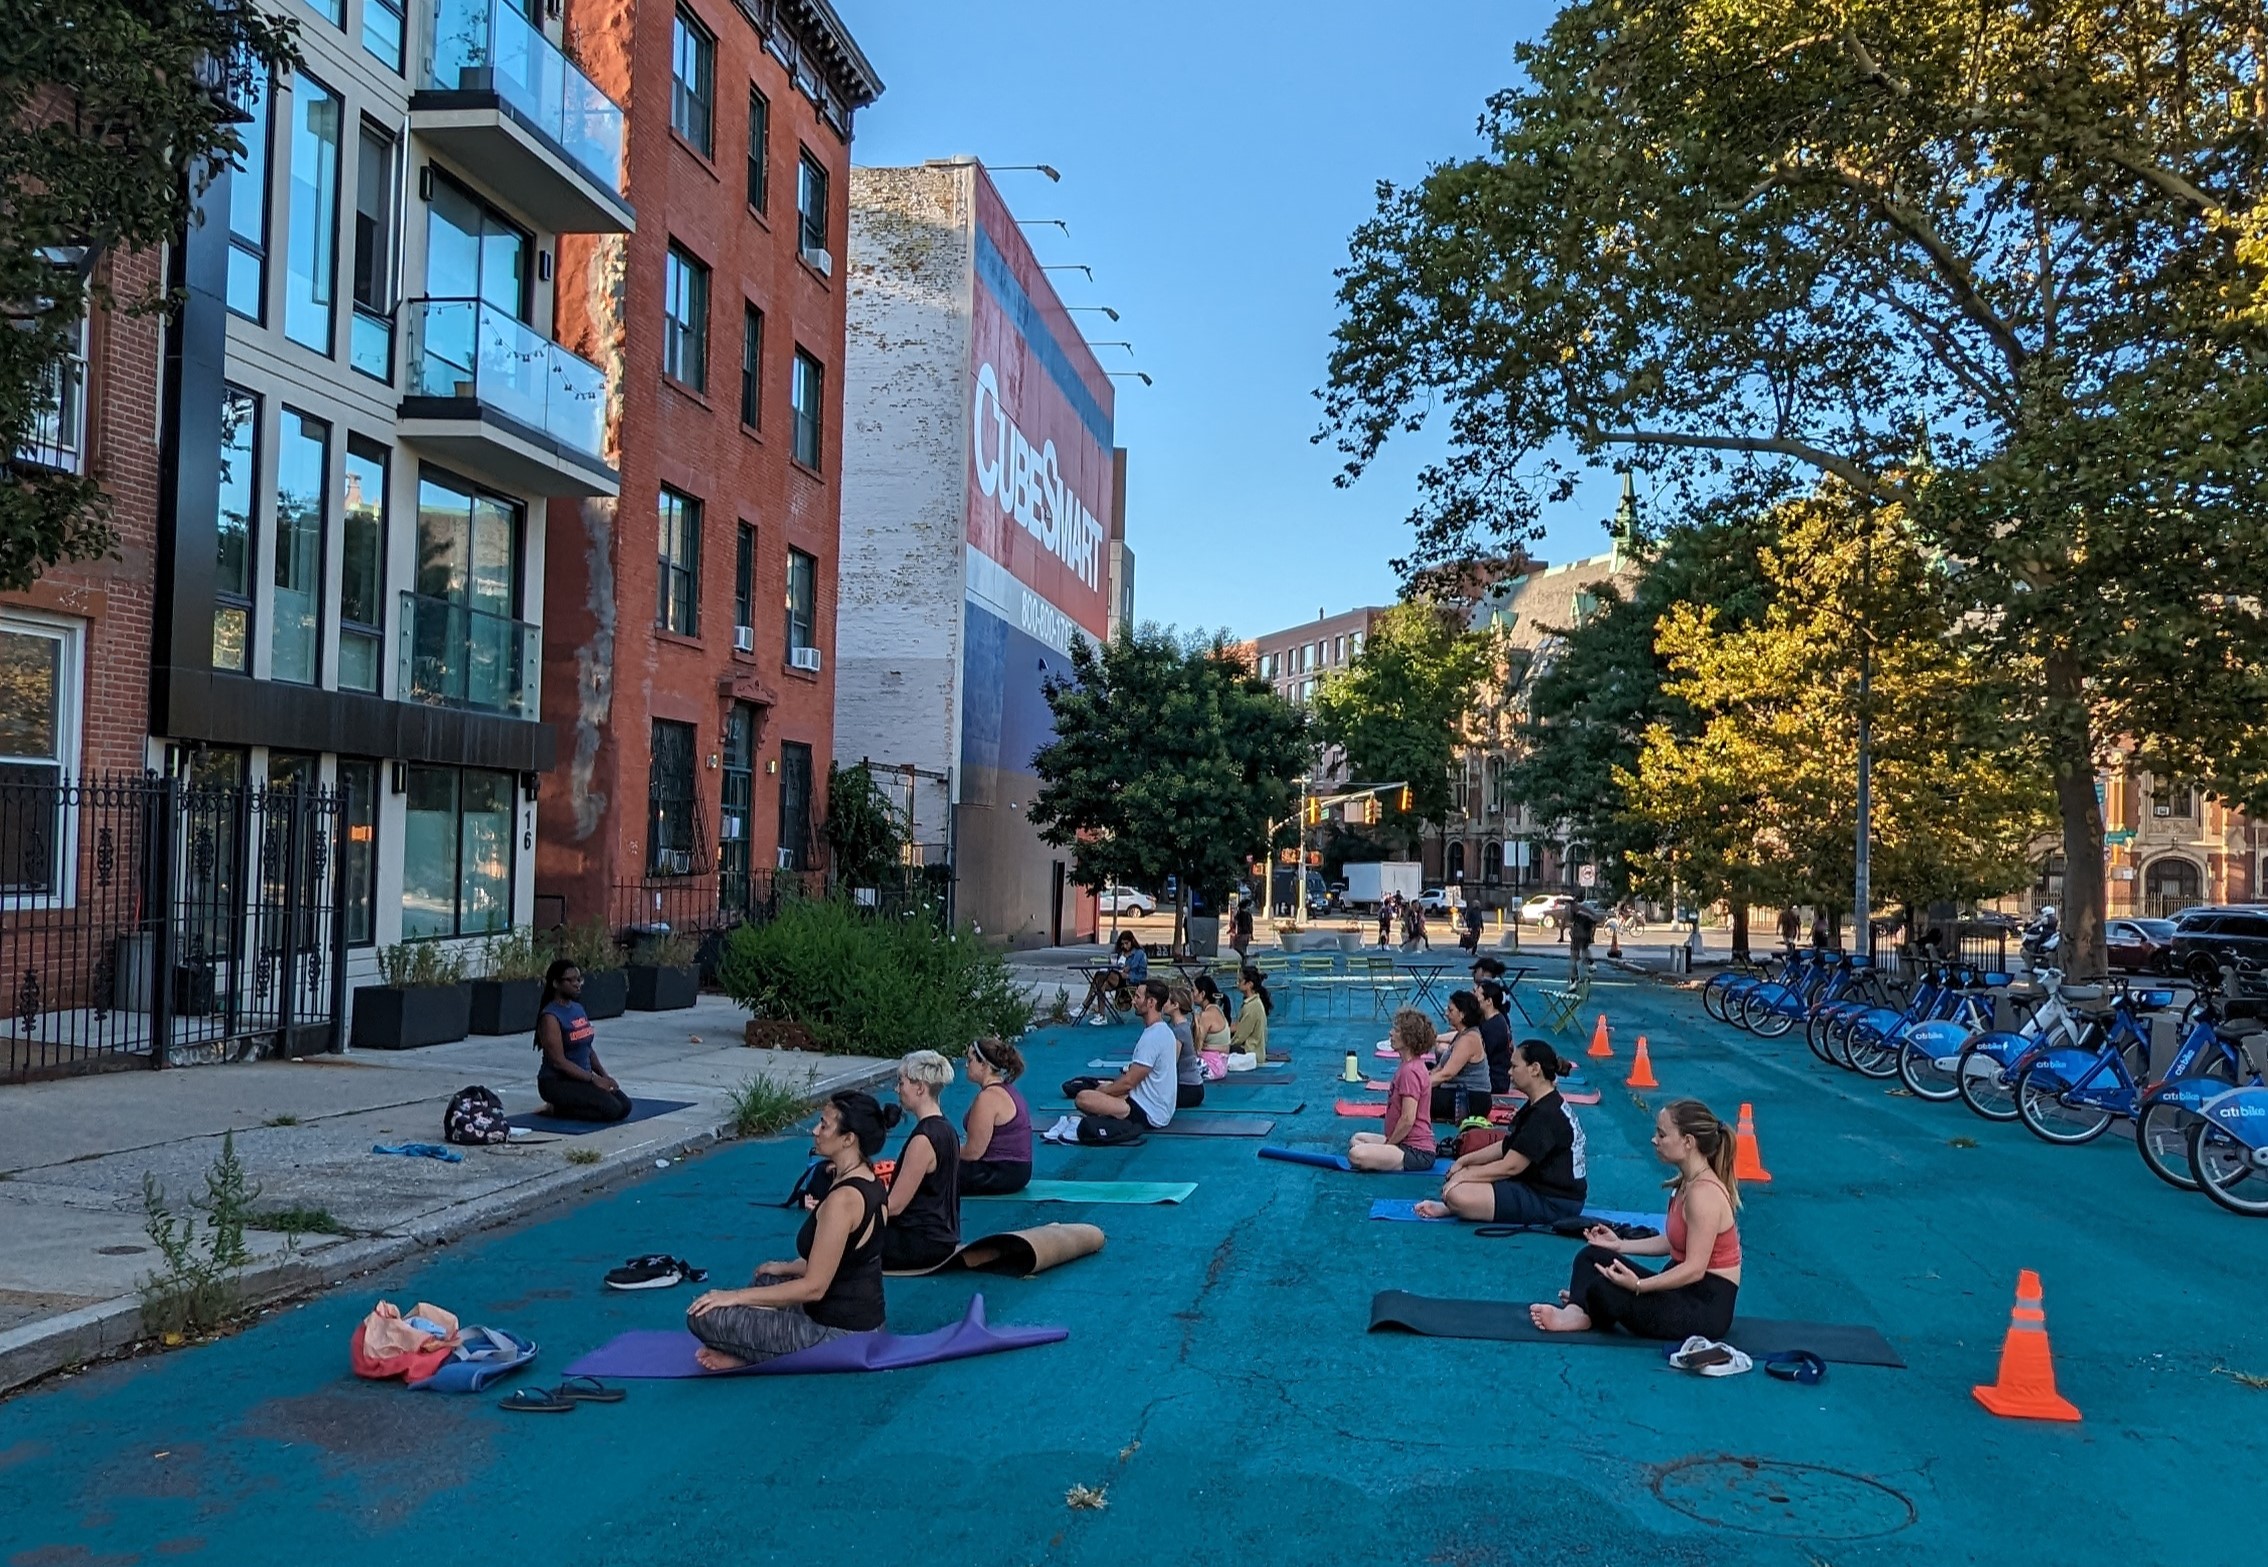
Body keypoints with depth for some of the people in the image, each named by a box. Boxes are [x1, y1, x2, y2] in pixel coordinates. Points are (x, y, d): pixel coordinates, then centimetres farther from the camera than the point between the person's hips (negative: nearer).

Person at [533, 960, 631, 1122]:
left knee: (624, 1106, -6)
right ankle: (557, 1110, -5)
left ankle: (565, 1106, 8)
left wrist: (603, 1075, 1)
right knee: (611, 1109, -23)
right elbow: (559, 1061, -21)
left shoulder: (578, 1008, 10)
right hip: (556, 1082, -9)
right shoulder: (550, 1017, -16)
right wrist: (594, 1079, -22)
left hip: (582, 1078, 9)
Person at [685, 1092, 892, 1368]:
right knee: (767, 1278, 32)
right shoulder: (869, 1181, 5)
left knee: (703, 1317, -12)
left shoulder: (843, 1199, -24)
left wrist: (736, 1296, -16)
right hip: (862, 1319, 10)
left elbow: (813, 1287, -22)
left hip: (837, 1334, -10)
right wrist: (783, 1268, 27)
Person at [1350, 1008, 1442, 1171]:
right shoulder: (1410, 1066, 12)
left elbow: (1407, 1120, -23)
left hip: (1416, 1152, -11)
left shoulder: (1410, 1071, -20)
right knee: (1357, 1139, 27)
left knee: (1357, 1155, -28)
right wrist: (1388, 1141, 13)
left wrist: (1388, 1144, -11)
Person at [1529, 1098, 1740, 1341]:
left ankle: (1580, 1310, 4)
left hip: (1707, 1306, -10)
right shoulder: (1688, 1183, 7)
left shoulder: (1704, 1193, -23)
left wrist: (1638, 1286, -35)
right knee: (1591, 1256, 4)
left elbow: (1695, 1269, -26)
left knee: (1604, 1290, -27)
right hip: (1686, 1290, 10)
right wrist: (1621, 1245, 12)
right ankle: (1576, 1312, -19)